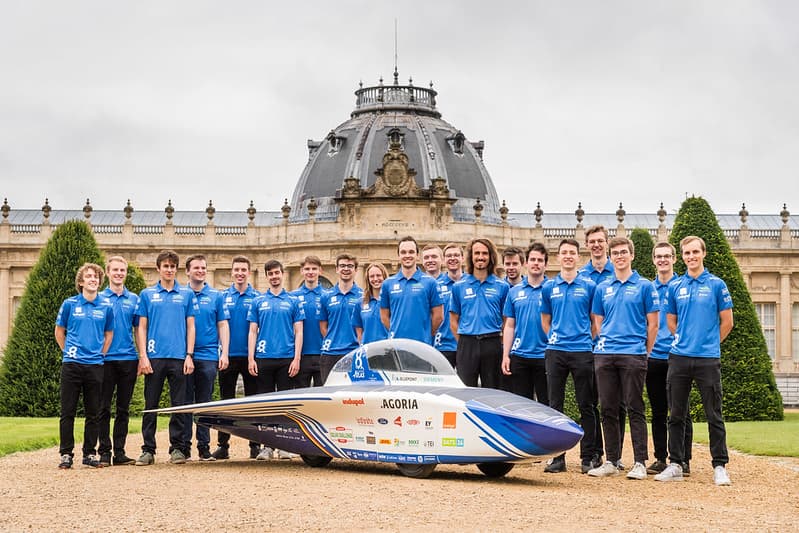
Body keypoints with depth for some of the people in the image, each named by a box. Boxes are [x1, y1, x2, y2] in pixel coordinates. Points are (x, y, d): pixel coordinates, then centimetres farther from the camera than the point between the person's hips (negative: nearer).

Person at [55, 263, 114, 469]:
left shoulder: (106, 306, 6)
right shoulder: (69, 304, 2)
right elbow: (59, 332, 11)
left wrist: (100, 355, 7)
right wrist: (68, 352, 6)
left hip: (95, 365, 2)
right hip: (72, 364, -1)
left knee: (93, 413, 6)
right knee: (68, 412, 0)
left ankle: (89, 453, 14)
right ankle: (66, 454, 6)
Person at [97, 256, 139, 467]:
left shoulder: (134, 299, 10)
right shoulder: (100, 299, 4)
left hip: (128, 359, 2)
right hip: (106, 360, -2)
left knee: (123, 409, 6)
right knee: (104, 408, -1)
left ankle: (119, 451, 10)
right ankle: (104, 451, 3)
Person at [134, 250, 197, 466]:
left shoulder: (187, 294, 9)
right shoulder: (147, 294, 8)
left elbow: (190, 327, 8)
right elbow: (141, 327, 6)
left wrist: (189, 355, -1)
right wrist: (143, 356, -4)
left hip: (179, 357, 0)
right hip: (154, 358, 0)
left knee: (179, 405, 3)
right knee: (150, 405, 2)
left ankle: (177, 448, 10)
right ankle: (148, 450, 7)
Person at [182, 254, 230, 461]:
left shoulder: (216, 296, 8)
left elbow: (223, 326, 7)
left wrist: (224, 353, -2)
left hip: (208, 357, 0)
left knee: (204, 403, 4)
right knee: (185, 403, 1)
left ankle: (204, 447, 8)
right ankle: (184, 446, 5)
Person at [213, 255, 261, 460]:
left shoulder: (257, 297, 5)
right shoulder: (223, 297, 8)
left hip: (250, 356, -1)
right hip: (228, 357, 1)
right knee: (226, 401, 4)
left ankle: (255, 445, 8)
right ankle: (223, 445, 7)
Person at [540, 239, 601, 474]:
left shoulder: (589, 286, 3)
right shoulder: (549, 287, 9)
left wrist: (588, 341, 2)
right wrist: (554, 338, 6)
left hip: (582, 351, -2)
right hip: (555, 351, 2)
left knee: (586, 406, 1)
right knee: (555, 405, 3)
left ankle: (589, 455, 7)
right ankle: (557, 456, 8)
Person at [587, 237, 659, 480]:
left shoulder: (645, 286, 2)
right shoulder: (602, 288, 14)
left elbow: (652, 324, 3)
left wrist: (644, 352, 2)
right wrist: (605, 344, 10)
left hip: (633, 355, -4)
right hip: (604, 356, 4)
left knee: (635, 409, -3)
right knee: (608, 410, 6)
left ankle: (640, 462, 0)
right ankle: (611, 461, 12)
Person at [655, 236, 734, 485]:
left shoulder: (717, 285, 0)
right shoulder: (674, 287, 8)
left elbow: (726, 322, 3)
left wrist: (708, 343, 9)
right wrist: (686, 341, 12)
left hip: (708, 359, -3)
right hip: (679, 358, 3)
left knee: (714, 416, 0)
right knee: (676, 415, 7)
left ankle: (720, 467, 5)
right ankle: (675, 464, 15)